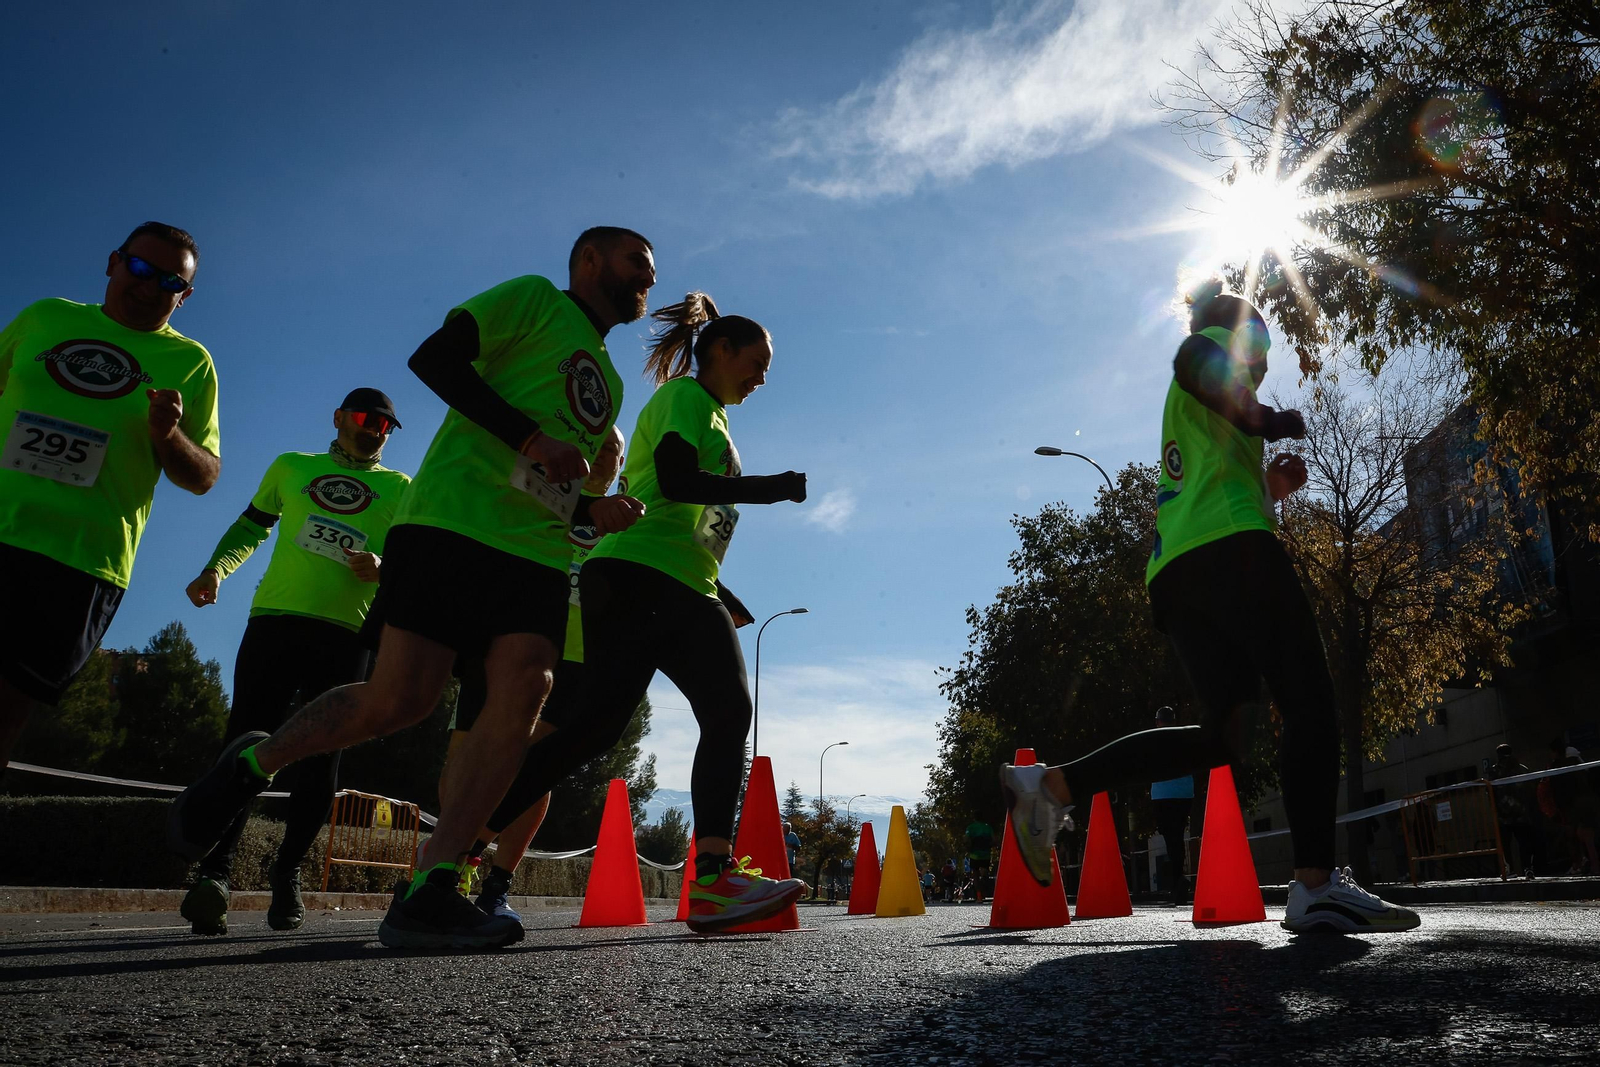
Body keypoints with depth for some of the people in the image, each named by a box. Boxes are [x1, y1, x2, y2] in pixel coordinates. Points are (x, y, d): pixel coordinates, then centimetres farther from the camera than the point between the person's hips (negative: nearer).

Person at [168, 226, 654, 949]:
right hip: (454, 522, -6)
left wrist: (595, 512, 9)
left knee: (524, 694, -17)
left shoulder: (609, 382, 29)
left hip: (537, 552, 7)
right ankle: (254, 764, 18)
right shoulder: (533, 298, 9)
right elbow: (434, 357, -6)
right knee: (397, 701, -11)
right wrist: (532, 438, -15)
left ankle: (428, 892, -18)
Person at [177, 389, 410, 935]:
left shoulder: (400, 488, 16)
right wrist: (215, 569, 9)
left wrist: (381, 569, -15)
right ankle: (214, 870, -13)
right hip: (274, 621, 1)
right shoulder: (291, 467, 21)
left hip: (346, 637, 0)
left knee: (318, 763, -1)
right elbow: (251, 527, 28)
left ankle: (287, 872, 13)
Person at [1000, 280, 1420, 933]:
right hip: (1230, 548, -9)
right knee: (1309, 701, -10)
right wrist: (1269, 422, -9)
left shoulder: (1187, 414, 37)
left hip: (1172, 574, 9)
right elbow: (1195, 361, -14)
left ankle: (1052, 785, -3)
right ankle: (1316, 885, -19)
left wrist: (1270, 487, 26)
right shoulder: (1221, 342, 12)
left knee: (1219, 736, 4)